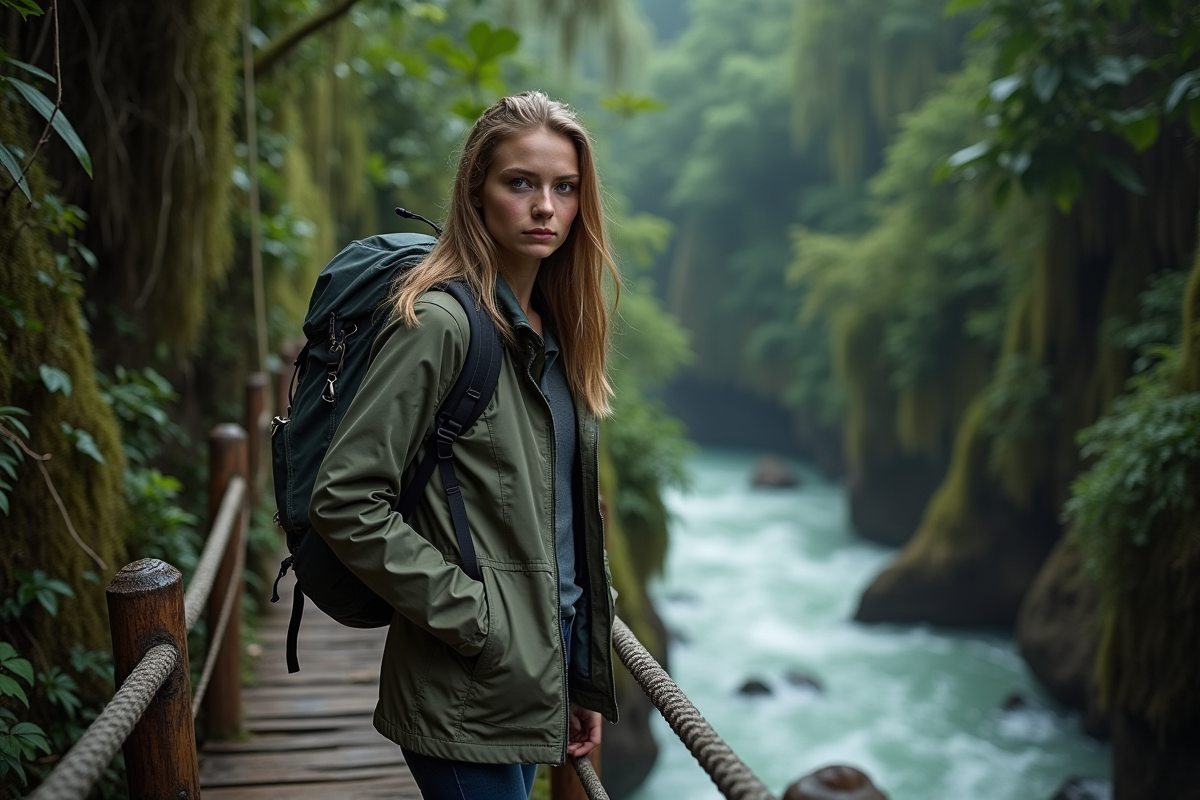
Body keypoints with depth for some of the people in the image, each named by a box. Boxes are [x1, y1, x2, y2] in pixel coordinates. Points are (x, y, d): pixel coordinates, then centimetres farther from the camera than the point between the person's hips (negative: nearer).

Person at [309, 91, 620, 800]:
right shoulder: (439, 323, -16)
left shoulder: (556, 329, 9)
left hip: (541, 675, 8)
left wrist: (586, 679, 13)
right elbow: (345, 501, -19)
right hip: (468, 695, -8)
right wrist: (469, 616, -18)